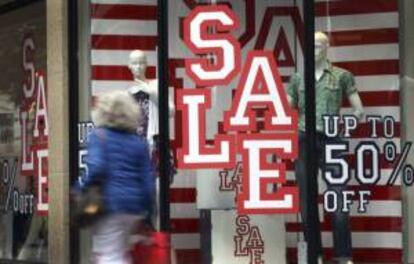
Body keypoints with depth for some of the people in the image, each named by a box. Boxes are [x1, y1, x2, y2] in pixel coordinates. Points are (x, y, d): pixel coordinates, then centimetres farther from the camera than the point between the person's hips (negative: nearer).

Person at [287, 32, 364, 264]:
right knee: (307, 201, 2)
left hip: (331, 141, -2)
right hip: (304, 142, 2)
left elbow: (359, 110, 8)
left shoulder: (342, 76, 7)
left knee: (338, 200, -9)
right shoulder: (297, 78, 13)